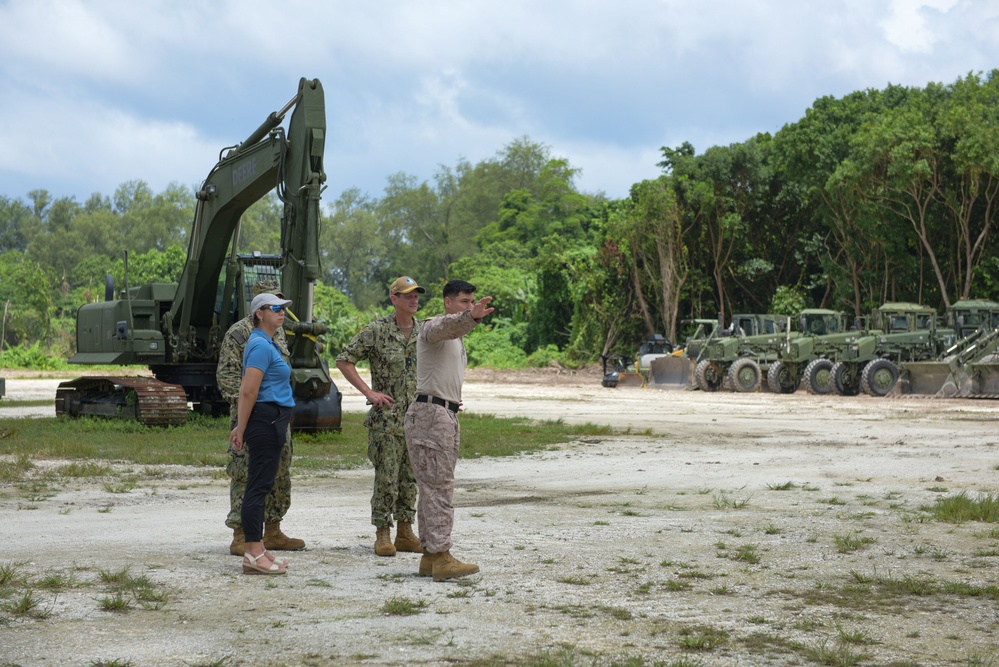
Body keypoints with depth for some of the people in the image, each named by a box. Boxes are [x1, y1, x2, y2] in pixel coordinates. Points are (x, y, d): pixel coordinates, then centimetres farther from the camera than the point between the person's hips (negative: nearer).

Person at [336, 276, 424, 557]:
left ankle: (405, 532, 17)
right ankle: (383, 534, 4)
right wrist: (369, 392, -11)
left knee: (411, 476, 9)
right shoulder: (377, 331, -7)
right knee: (386, 476, -4)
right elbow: (344, 360, -6)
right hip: (387, 416, -5)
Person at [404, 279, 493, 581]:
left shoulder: (457, 339, 23)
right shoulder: (434, 326, -9)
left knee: (435, 488, 10)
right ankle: (441, 559, -17)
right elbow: (448, 325, -35)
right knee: (438, 488, -14)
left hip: (446, 415, 10)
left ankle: (430, 556, 14)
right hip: (430, 412, -10)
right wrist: (471, 317, -54)